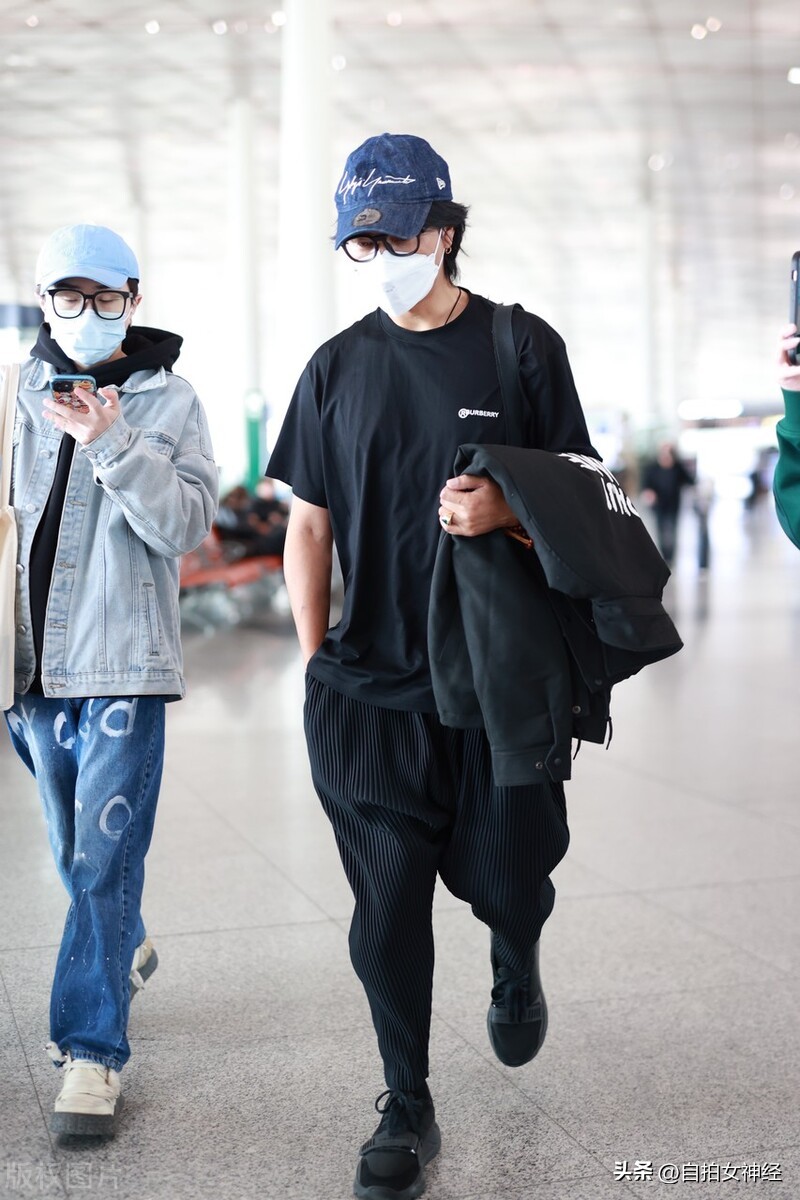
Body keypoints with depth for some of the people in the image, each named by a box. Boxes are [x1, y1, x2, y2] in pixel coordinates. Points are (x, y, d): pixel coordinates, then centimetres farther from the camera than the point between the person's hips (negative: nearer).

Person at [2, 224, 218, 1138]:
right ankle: (124, 951, 44)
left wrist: (113, 445, -22)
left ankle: (91, 1049, -5)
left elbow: (186, 524, -11)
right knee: (77, 854, 17)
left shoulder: (167, 401, -1)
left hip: (122, 661, -4)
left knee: (104, 857, -10)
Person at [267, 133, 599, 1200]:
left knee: (503, 878, 8)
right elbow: (309, 523, 10)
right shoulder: (337, 368, 8)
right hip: (369, 688, 2)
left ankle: (516, 969, 45)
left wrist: (507, 509, -20)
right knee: (388, 910, 3)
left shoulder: (523, 347, 1)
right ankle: (407, 1110, 18)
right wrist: (316, 660, 3)